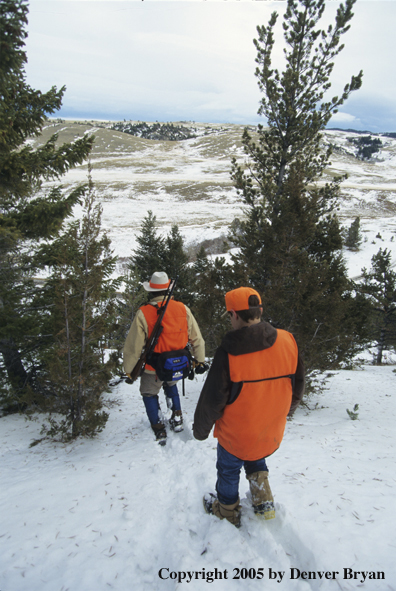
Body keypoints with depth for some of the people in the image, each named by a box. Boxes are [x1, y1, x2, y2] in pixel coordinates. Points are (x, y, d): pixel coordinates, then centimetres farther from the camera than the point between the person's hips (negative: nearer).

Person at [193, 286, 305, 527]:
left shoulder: (228, 353, -27)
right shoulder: (288, 342, -15)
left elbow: (212, 400, -17)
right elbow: (297, 387, 0)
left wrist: (200, 430, 1)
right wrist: (286, 411, 19)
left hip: (236, 436, -3)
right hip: (272, 434, 4)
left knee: (229, 471, 25)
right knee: (256, 462, 35)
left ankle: (228, 512, 46)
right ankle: (264, 502, 33)